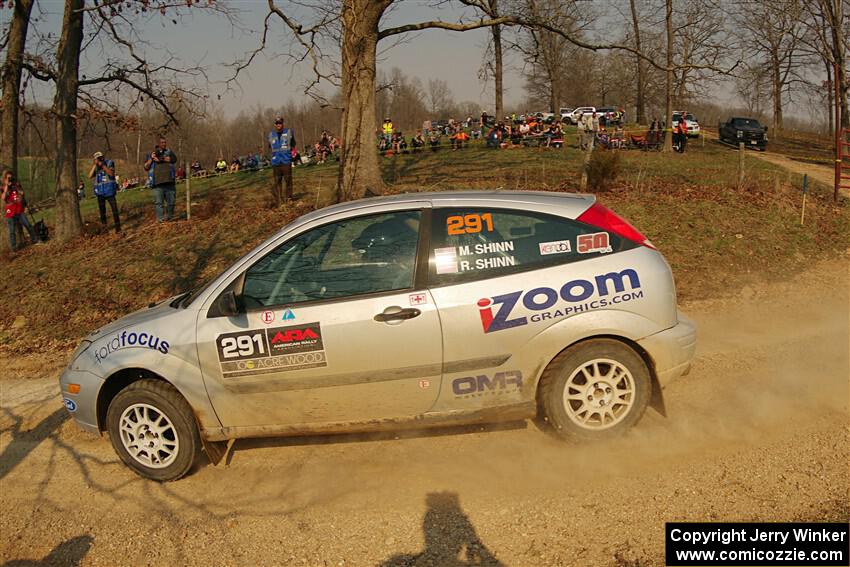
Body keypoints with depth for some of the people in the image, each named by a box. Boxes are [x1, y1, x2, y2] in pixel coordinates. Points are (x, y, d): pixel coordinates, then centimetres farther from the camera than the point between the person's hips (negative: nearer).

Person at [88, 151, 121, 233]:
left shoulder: (110, 163, -1)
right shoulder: (95, 166, 8)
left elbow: (111, 173, -17)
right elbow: (90, 176, -5)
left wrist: (102, 165, -22)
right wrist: (94, 165, -10)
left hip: (109, 190, -4)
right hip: (100, 191, 4)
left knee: (114, 208, -10)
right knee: (102, 210, 9)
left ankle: (118, 227, -8)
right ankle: (103, 226, 18)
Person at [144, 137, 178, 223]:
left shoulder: (169, 152, 16)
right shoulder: (152, 154, 15)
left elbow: (173, 159, -7)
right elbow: (146, 168, 11)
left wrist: (160, 159, -11)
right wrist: (151, 158, -4)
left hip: (169, 181, 1)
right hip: (158, 183, -1)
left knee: (171, 201, 3)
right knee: (158, 202, -7)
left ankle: (169, 216, 19)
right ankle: (160, 218, -6)